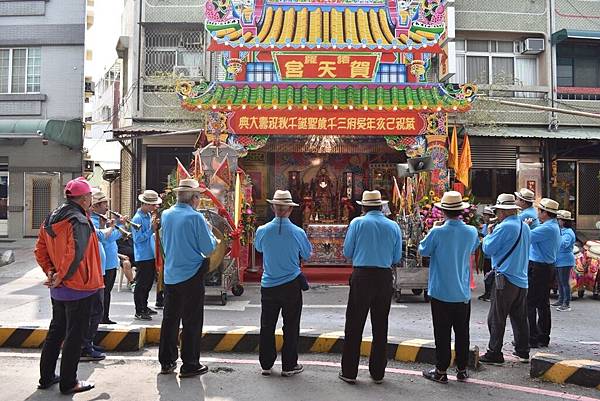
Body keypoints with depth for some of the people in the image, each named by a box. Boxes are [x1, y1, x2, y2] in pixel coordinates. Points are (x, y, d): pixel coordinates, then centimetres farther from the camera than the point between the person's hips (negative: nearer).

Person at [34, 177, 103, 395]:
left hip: (58, 289, 9)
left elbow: (40, 250, 10)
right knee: (74, 335, 3)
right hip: (77, 287, -9)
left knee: (56, 331, 21)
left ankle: (46, 377, 31)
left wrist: (50, 271, 4)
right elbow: (75, 254, -29)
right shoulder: (79, 220, -19)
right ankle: (68, 383, 12)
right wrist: (61, 276, -19)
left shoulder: (51, 219, 9)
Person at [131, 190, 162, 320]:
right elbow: (138, 238, -21)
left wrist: (156, 226, 5)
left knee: (149, 282, 17)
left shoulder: (149, 215, 10)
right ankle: (139, 311, 7)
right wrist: (151, 230, -24)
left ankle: (144, 306, 30)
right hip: (143, 256, -9)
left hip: (151, 255, 9)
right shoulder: (137, 218, -17)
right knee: (141, 284, -1)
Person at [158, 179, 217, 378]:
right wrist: (211, 234, 6)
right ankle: (189, 365, 10)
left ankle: (166, 362, 24)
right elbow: (209, 248, -12)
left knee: (170, 318, 15)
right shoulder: (196, 217, -15)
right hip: (191, 275, -6)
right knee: (191, 322, 4)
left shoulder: (166, 215, 3)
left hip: (170, 275, 6)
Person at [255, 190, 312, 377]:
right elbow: (307, 255, 5)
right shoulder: (298, 232, -12)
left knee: (267, 325, 12)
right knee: (291, 326, 9)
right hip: (291, 285, -2)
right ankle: (289, 365, 16)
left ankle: (266, 364, 21)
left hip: (268, 286, 2)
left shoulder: (262, 231, -8)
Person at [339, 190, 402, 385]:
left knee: (354, 326, 5)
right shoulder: (393, 226, 4)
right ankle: (378, 372, 21)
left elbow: (347, 253, 1)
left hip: (362, 276, -3)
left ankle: (349, 372, 11)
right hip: (385, 278, 3)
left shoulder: (357, 223, -4)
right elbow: (397, 258, 9)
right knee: (380, 326, 13)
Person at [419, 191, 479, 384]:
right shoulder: (471, 231, -4)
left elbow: (423, 250, -1)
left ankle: (441, 371, 13)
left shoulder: (437, 232, -17)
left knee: (442, 333, 5)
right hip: (463, 293, 4)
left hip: (441, 292, -3)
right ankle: (462, 370, 23)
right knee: (462, 332, 14)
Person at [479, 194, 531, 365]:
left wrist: (489, 233, 5)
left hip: (505, 279, -8)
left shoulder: (503, 227, -15)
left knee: (496, 318, 0)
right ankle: (523, 352, 21)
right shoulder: (525, 227, 10)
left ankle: (494, 353, 4)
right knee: (520, 318, 14)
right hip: (522, 280, 8)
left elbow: (488, 249, -12)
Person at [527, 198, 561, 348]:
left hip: (537, 268, -10)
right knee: (543, 304, 14)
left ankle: (532, 338, -2)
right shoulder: (555, 226, 15)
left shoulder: (547, 228, -19)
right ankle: (543, 338, 21)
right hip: (547, 267, 10)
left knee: (530, 304, -5)